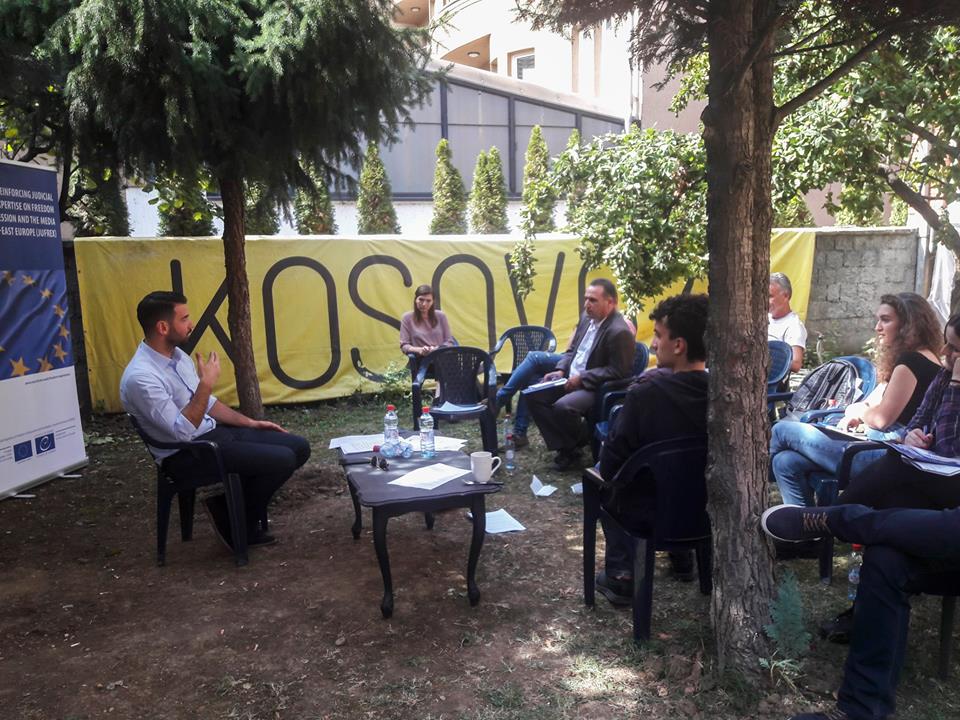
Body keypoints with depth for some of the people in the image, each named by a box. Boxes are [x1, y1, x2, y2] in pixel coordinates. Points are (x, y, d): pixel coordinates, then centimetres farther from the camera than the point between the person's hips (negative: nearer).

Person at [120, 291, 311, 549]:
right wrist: (206, 384, -25)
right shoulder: (140, 377, -22)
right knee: (281, 460, -21)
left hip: (214, 432, 9)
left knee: (298, 447, -1)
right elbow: (183, 432, -25)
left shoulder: (177, 355, 7)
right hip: (185, 455, -9)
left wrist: (250, 422, 11)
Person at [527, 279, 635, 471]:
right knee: (533, 394, -2)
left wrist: (581, 378, -20)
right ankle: (563, 445, 2)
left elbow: (617, 372, -21)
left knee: (563, 407, -32)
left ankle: (574, 448, -2)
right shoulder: (587, 318, 6)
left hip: (595, 388, -9)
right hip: (570, 380, 9)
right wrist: (561, 370, 0)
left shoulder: (619, 332, -21)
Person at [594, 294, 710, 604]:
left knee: (601, 478, 24)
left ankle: (620, 573, 17)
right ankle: (682, 556, 39)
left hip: (650, 511, -4)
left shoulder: (647, 391, -28)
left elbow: (611, 462, -19)